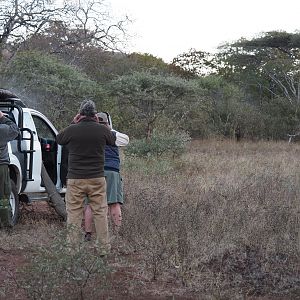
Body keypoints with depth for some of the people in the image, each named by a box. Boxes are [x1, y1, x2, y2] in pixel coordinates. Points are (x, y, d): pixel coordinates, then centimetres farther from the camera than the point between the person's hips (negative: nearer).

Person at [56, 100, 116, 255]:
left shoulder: (71, 130, -8)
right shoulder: (102, 130, -4)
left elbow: (58, 139, 13)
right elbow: (113, 140, 17)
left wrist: (73, 123, 15)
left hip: (75, 178, -1)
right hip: (97, 178, 1)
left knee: (74, 213, 7)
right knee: (100, 212, 9)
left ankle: (73, 246, 8)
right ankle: (104, 247, 13)